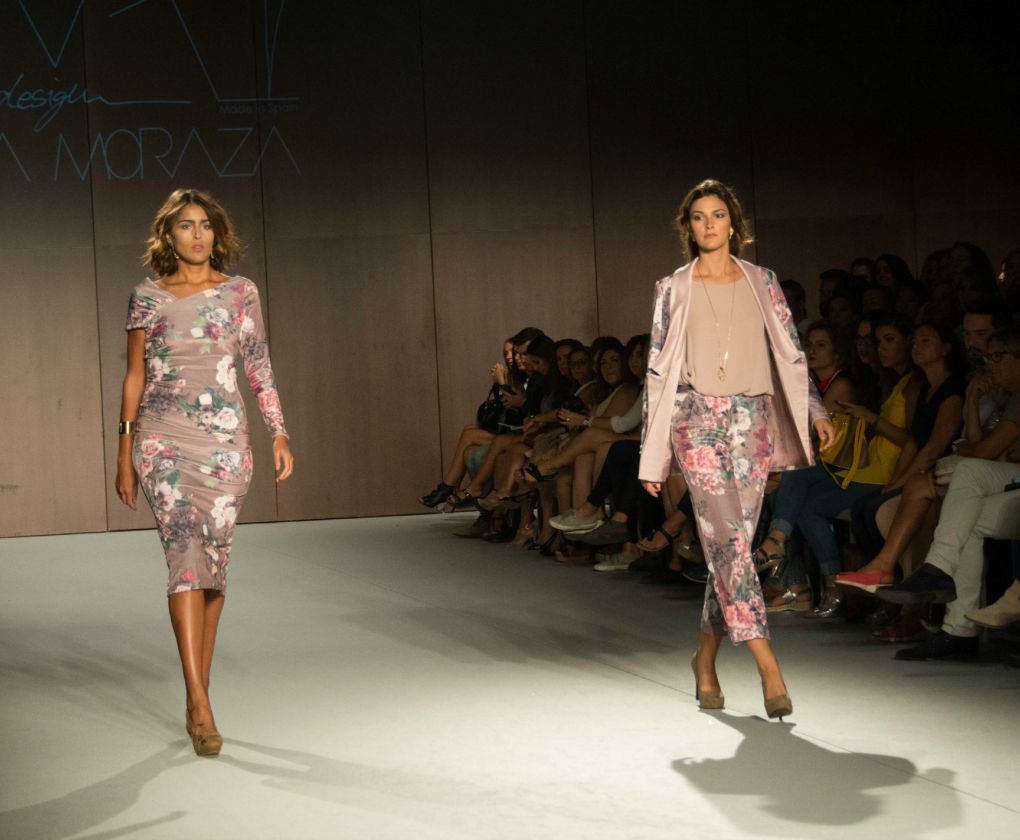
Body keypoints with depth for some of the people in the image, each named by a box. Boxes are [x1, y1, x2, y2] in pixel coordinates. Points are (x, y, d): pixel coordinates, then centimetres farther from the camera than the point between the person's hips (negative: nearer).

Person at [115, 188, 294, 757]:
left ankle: (198, 694, 17)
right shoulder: (148, 298, 7)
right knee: (185, 554, -15)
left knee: (214, 562, 4)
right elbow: (134, 375, 9)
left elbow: (260, 367, 7)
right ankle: (200, 704, -18)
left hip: (226, 441, 1)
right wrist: (125, 451, 6)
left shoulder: (240, 293, 7)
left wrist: (280, 432, -3)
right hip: (164, 439, -1)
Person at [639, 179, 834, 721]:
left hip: (752, 420, 2)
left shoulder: (761, 282, 10)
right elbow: (658, 370, 6)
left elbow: (790, 353, 11)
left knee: (731, 543, 3)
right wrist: (652, 454, 4)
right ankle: (768, 666, -15)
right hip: (698, 420, -2)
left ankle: (706, 655, 19)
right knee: (729, 539, -13)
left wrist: (815, 410, -2)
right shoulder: (674, 290, 5)